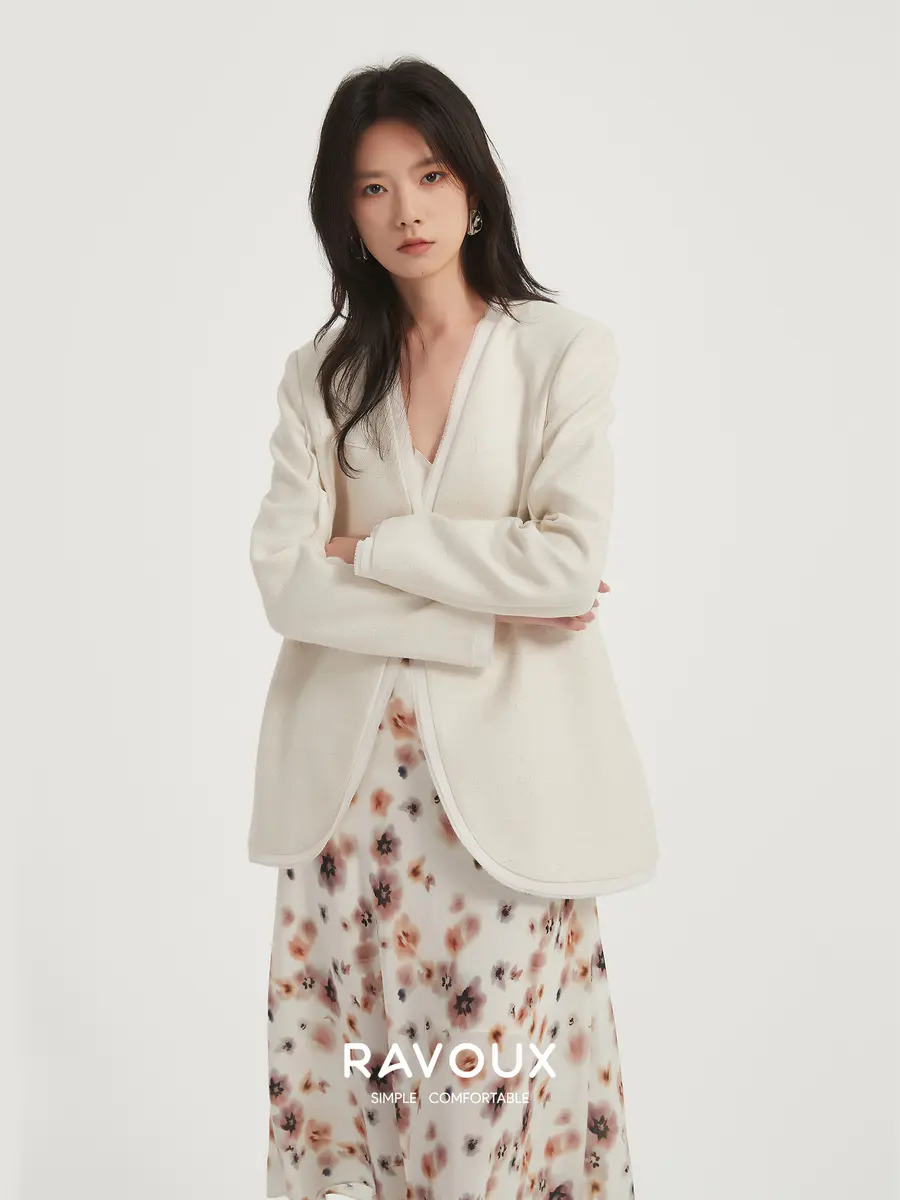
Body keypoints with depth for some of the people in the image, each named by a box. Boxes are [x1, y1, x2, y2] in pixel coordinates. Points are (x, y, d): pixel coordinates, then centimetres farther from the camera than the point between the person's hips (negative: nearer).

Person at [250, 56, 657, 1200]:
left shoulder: (564, 350, 0)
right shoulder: (320, 375, 8)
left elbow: (569, 561, -11)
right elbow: (284, 578, -4)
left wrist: (372, 550, -8)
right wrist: (487, 619, -11)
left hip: (499, 778, -2)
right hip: (350, 778, 3)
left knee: (489, 1091, -2)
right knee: (345, 1072, 5)